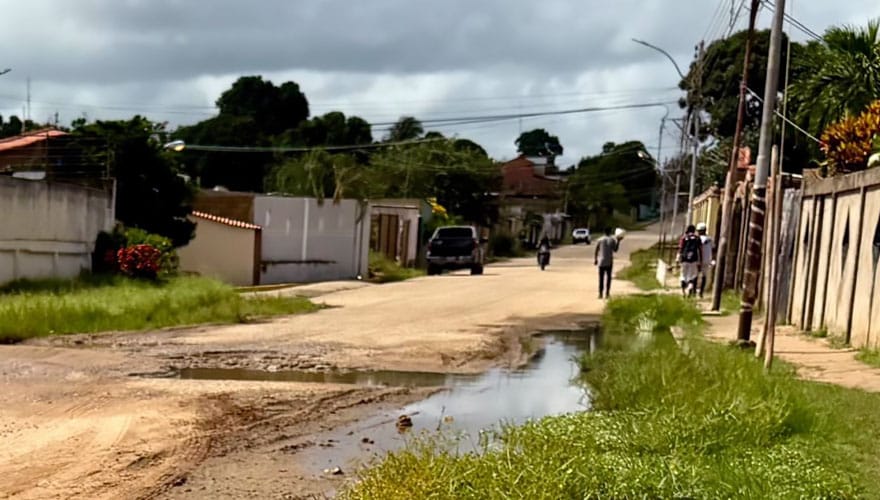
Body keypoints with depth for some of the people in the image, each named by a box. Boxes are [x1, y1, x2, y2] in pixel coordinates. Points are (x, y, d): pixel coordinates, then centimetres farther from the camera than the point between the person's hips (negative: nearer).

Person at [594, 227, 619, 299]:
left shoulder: (600, 240, -1)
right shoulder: (613, 240, -4)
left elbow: (596, 250, 1)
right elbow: (615, 250, 3)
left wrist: (596, 259, 10)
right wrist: (618, 241, 10)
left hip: (601, 261, 1)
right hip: (609, 262, -1)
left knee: (601, 278, 3)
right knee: (608, 277, 8)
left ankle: (600, 294, -1)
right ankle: (607, 293, 6)